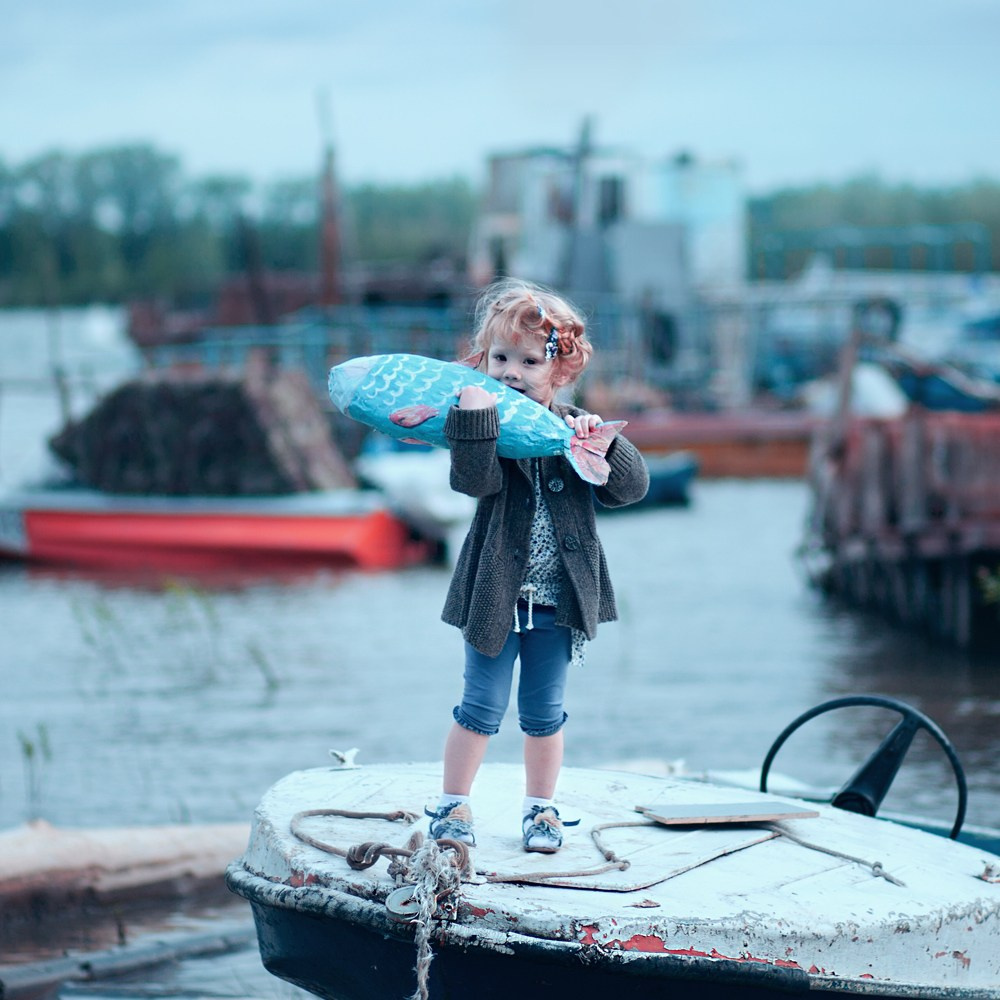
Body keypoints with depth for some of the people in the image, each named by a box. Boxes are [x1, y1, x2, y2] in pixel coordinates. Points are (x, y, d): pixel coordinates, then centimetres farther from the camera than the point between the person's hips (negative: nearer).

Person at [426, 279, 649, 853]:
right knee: (482, 708, 4)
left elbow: (632, 486, -6)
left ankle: (541, 809, 25)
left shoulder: (573, 429, 1)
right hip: (496, 595, -2)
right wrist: (475, 419, -41)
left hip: (557, 600, 2)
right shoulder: (483, 423, -7)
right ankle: (454, 805, 17)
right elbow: (475, 480, -27)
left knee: (544, 713, 12)